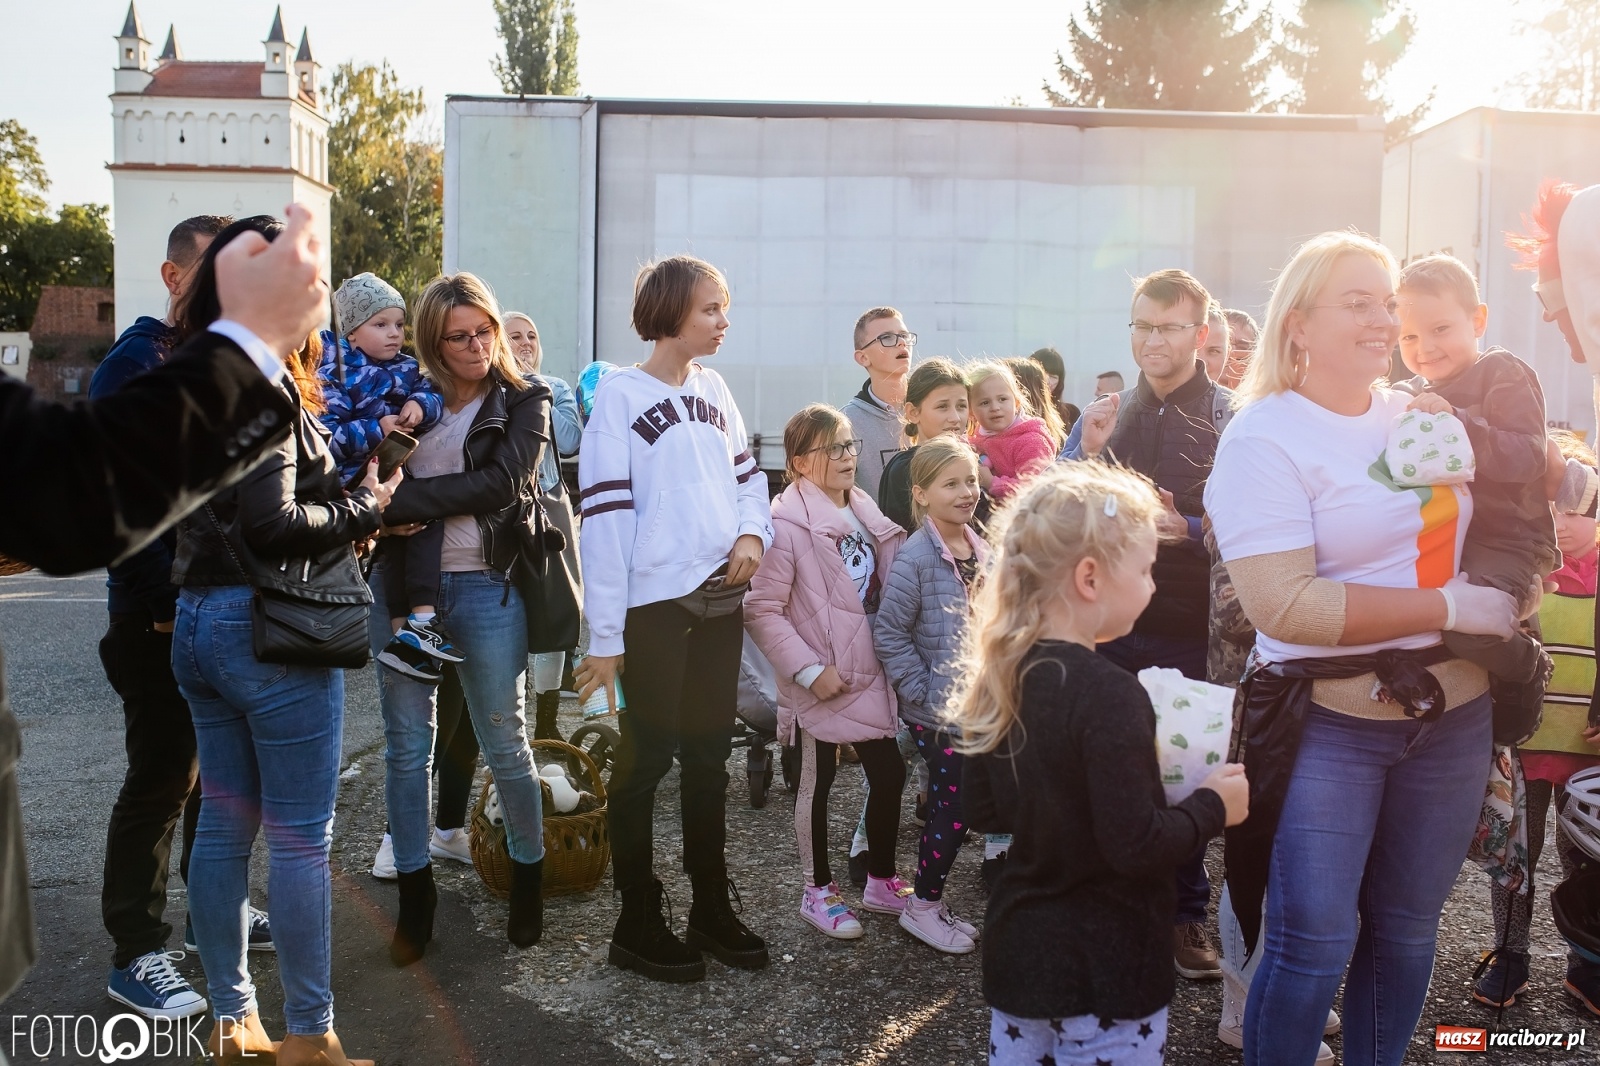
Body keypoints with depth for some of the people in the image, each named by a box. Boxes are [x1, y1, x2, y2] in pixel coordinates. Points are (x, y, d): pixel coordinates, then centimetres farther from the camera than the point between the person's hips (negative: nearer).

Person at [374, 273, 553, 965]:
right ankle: (415, 894, 21)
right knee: (406, 744, 7)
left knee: (505, 743, 6)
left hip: (486, 587, -3)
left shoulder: (524, 402, 2)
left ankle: (528, 875, 26)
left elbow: (499, 483, -14)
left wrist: (400, 501, -16)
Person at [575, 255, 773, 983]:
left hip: (719, 597, 6)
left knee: (709, 755, 14)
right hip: (655, 606, -6)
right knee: (646, 759, 3)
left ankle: (711, 910, 27)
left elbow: (746, 474, 19)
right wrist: (604, 636, -15)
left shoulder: (713, 389, 11)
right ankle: (638, 925, 17)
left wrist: (752, 534, -4)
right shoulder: (620, 396, -8)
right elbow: (605, 514, -12)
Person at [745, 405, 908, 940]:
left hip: (872, 675, 7)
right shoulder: (788, 524, -16)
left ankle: (881, 876, 34)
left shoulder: (866, 515, 7)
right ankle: (818, 890, 26)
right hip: (822, 684, -7)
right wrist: (809, 670, -19)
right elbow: (762, 610, -19)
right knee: (817, 784, 9)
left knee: (888, 773, 13)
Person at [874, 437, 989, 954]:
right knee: (954, 808, 0)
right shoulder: (916, 557, -16)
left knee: (952, 806, 14)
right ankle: (923, 905, 20)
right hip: (936, 711, -7)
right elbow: (889, 631, -16)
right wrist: (923, 691, -16)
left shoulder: (982, 551, 5)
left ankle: (928, 897, 32)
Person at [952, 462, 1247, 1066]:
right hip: (1102, 971, -7)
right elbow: (1137, 847, -25)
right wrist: (1213, 807, -9)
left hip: (1018, 947, 7)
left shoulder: (998, 676, -2)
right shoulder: (1107, 695, -25)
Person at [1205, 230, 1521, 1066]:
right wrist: (1449, 607, -17)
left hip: (1452, 713, 6)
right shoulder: (1265, 435, -12)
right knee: (1313, 944, -1)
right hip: (1329, 723, -6)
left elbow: (1475, 526, 24)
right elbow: (1283, 606, -21)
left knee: (1406, 927, 16)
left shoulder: (1417, 414, 7)